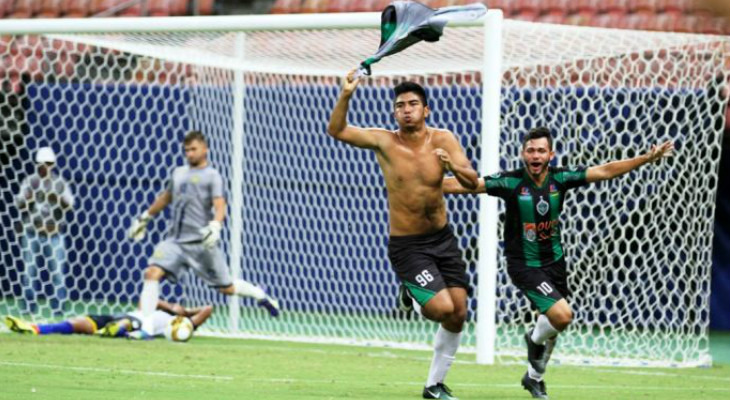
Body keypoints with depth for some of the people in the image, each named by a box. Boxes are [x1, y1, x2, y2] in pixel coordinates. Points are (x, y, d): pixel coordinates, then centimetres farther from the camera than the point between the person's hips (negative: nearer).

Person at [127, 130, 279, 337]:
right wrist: (145, 217, 38)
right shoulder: (179, 173, 17)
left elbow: (219, 205, -15)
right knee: (152, 272, -17)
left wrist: (215, 225, -33)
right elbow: (166, 197, 34)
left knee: (227, 287, 3)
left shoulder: (212, 176, -2)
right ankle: (145, 325, -17)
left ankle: (260, 295, 31)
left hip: (201, 242, -5)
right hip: (175, 240, 5)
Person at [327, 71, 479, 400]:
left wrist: (456, 167, -34)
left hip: (443, 238, 4)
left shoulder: (442, 140, -5)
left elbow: (472, 182, -12)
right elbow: (337, 130, -17)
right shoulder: (384, 142, -10)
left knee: (458, 314, 3)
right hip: (407, 246, -4)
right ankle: (419, 305, 17)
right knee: (443, 308, -20)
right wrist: (345, 96, -33)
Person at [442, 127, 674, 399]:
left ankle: (534, 376, 40)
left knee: (554, 322, 17)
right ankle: (536, 340, 13)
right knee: (562, 315, -21)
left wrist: (647, 159, -7)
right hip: (524, 265, -5)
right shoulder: (511, 182, -16)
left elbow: (605, 171, -3)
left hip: (554, 261, 5)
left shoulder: (559, 179, -7)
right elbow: (466, 185, -17)